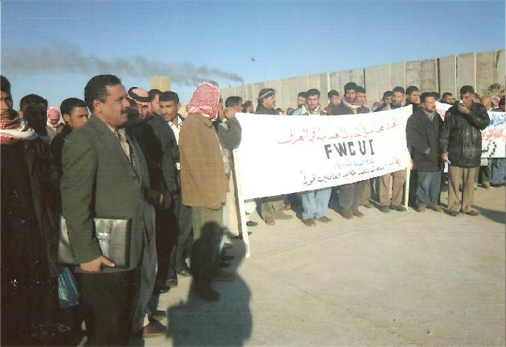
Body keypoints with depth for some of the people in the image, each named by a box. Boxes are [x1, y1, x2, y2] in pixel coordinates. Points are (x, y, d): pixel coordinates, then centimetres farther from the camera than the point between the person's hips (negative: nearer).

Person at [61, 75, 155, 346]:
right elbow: (74, 204, -21)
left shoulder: (125, 136, 10)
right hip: (103, 260, -8)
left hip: (132, 253, 8)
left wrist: (143, 236, 12)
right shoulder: (82, 141, -17)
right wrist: (86, 254, -21)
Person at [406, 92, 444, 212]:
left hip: (437, 156, 5)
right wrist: (426, 150, -12)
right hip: (424, 157, -5)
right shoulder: (415, 118, -6)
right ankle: (421, 203, 12)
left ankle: (433, 202, 22)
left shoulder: (437, 116, 13)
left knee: (436, 181, 8)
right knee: (425, 181, -4)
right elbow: (413, 137, -12)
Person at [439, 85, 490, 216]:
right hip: (455, 153, -2)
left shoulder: (479, 109, 5)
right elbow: (445, 132, 0)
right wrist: (444, 150, -3)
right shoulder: (452, 111, -1)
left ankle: (467, 207, 20)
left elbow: (484, 123, -12)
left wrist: (468, 113, -15)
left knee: (469, 182, 8)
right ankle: (454, 207, 10)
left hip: (472, 153, 2)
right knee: (454, 181, -2)